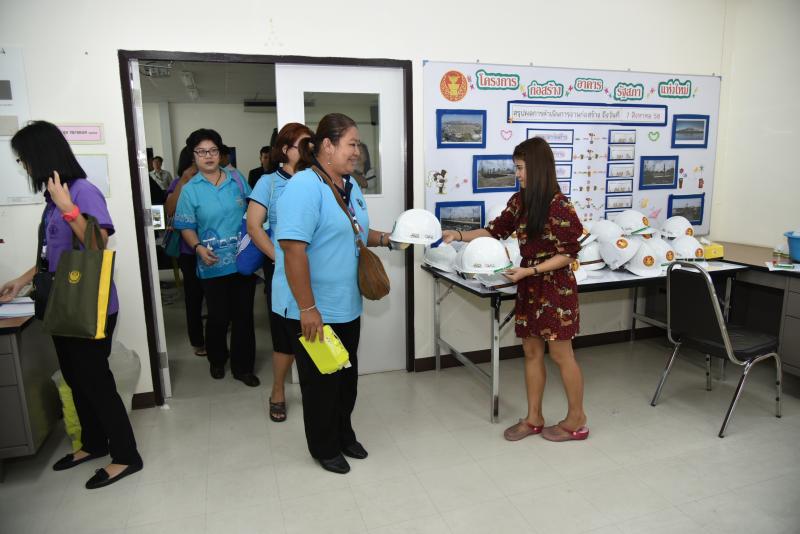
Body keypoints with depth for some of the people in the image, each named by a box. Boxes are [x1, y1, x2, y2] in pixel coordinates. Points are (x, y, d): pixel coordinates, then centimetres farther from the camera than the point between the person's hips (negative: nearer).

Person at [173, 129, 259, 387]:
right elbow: (186, 227, 0)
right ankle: (217, 360, 35)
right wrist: (198, 247, -17)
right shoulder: (190, 189, 0)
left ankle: (243, 366, 21)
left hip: (244, 259, 2)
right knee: (218, 317, 8)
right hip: (214, 264, -2)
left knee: (244, 315, 7)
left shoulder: (237, 179, 5)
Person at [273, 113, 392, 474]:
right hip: (313, 310, -8)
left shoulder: (349, 184, 8)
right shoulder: (304, 187, -20)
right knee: (321, 380, 10)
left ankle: (344, 434, 43)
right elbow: (293, 250, -26)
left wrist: (384, 238, 3)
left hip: (346, 306, 8)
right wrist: (308, 309, -25)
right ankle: (324, 448, 32)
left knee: (347, 375, 21)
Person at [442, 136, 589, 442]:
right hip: (528, 289, 7)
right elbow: (496, 230, 13)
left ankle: (577, 421, 23)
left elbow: (569, 254, -16)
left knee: (561, 354, 4)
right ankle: (534, 419, 26)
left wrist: (529, 271, -23)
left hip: (555, 289, -7)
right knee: (532, 352, 13)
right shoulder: (519, 201, 4)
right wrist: (459, 236, 4)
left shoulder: (559, 206, -18)